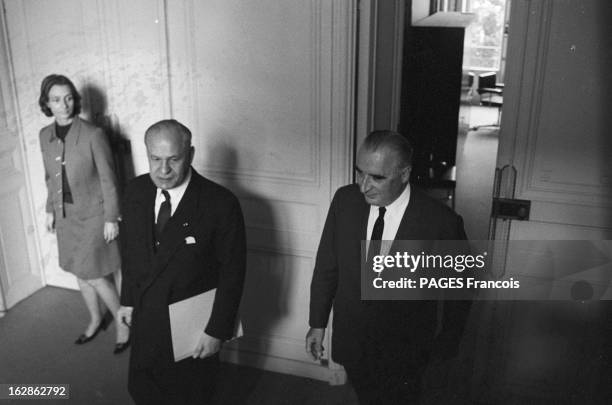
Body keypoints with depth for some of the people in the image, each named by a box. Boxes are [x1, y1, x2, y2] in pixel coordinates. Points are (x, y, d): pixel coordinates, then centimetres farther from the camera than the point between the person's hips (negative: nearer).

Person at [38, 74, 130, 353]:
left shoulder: (93, 135, -17)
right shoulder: (45, 136, 0)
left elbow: (108, 179, -13)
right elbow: (50, 177, 11)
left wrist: (111, 218, -12)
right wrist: (51, 210, 13)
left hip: (92, 215, -6)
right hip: (66, 216, 6)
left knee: (94, 276, -3)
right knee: (80, 274, 16)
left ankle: (123, 323, 18)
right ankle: (95, 320, 36)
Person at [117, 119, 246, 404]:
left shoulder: (220, 204, -23)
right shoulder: (135, 191, -6)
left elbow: (232, 273, -17)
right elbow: (130, 250, 7)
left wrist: (217, 330, -14)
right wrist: (128, 300, 11)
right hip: (145, 321, 5)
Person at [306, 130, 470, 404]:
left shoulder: (441, 222, -23)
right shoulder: (344, 200, -13)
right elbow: (326, 266, -2)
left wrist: (448, 342, 4)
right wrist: (318, 323, 3)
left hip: (404, 355, -3)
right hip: (350, 341, 4)